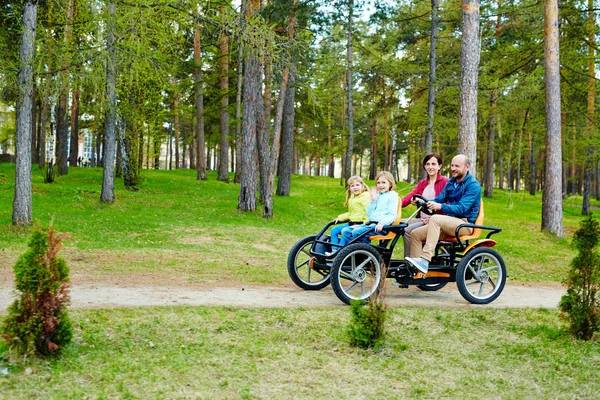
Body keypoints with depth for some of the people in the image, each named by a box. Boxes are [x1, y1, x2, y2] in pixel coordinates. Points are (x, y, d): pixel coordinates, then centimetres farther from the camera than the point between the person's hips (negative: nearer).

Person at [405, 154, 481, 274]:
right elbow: (439, 199, 12)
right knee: (416, 234, -8)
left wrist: (440, 207, -33)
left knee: (435, 219, -33)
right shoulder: (451, 182, 17)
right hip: (449, 222, 8)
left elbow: (461, 208, -20)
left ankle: (425, 261, -41)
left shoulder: (473, 185, -8)